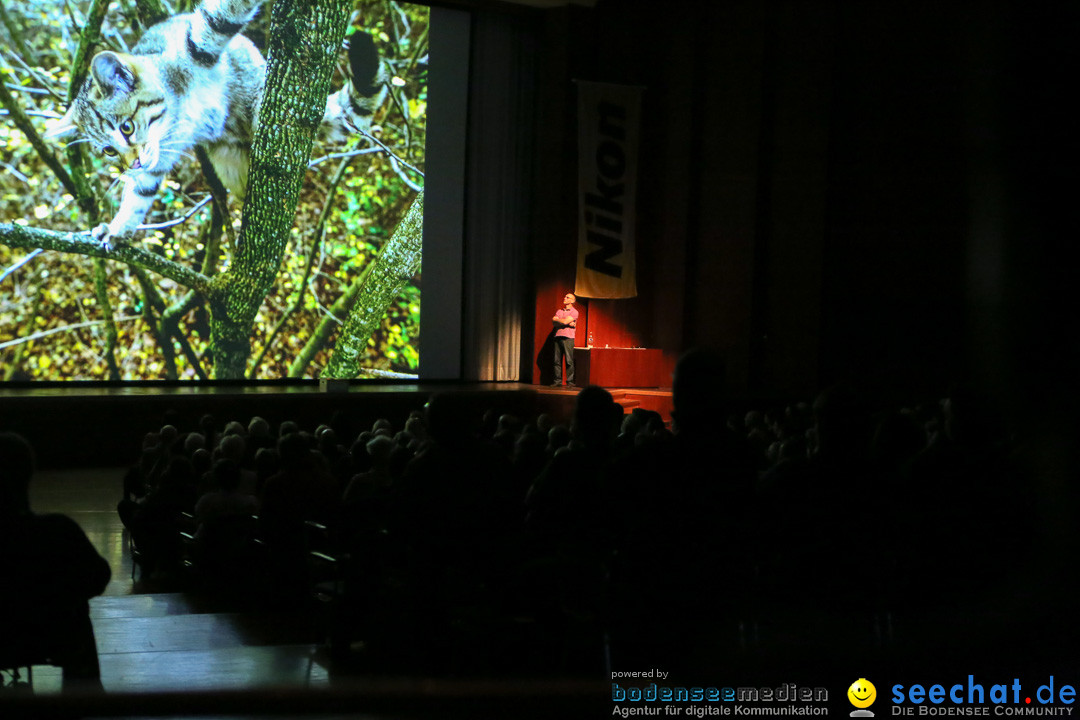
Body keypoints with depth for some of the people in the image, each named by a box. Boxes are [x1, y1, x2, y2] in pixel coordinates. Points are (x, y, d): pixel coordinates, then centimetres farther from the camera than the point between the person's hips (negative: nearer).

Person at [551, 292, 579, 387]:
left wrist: (556, 319, 6)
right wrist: (568, 323, -6)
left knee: (569, 361, -8)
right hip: (558, 336, 5)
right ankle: (557, 381, 4)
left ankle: (570, 382, -6)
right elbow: (555, 323, 6)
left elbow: (565, 322, -10)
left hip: (568, 337, -5)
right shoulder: (559, 311, 20)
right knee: (557, 360, 2)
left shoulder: (574, 312, 2)